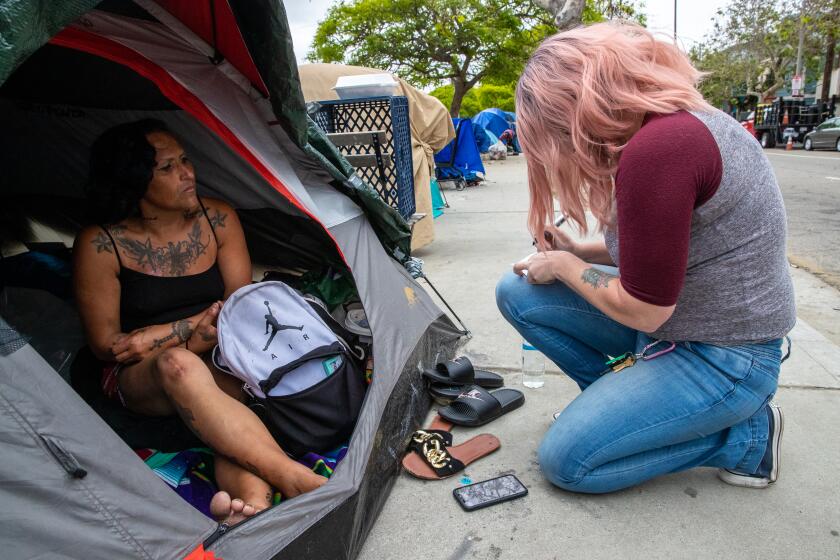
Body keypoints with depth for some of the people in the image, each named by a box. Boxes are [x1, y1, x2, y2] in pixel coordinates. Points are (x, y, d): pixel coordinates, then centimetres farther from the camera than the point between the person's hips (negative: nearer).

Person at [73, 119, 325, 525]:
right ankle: (294, 480, -48)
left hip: (217, 360, 3)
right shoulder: (99, 245, -12)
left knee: (233, 387, -34)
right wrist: (203, 324, -16)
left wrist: (163, 335, -16)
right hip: (141, 378, -3)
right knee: (177, 365, -38)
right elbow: (105, 345, -9)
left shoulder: (218, 219, -4)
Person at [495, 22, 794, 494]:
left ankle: (747, 435, 6)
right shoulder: (674, 120, 2)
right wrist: (576, 251, 1)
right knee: (517, 292, 2)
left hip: (719, 356, -9)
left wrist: (564, 267, -7)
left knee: (565, 460, -5)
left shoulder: (657, 147, -30)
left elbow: (642, 311, -23)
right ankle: (621, 396, 11)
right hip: (674, 318, 9)